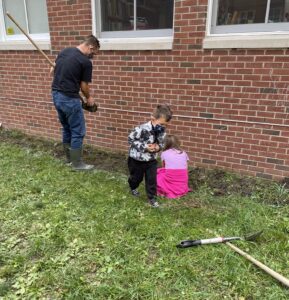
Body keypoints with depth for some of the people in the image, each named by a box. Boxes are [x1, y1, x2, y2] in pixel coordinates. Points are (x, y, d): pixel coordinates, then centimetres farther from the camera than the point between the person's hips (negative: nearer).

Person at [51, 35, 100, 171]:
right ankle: (77, 164, 13)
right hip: (69, 99, -8)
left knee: (66, 128, 21)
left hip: (56, 95, 8)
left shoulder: (64, 51, 9)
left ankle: (69, 157, 34)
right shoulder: (86, 62, -13)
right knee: (78, 132, 4)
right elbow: (84, 86, -6)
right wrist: (89, 98, 13)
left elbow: (54, 71, 18)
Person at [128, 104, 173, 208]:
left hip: (151, 160, 4)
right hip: (136, 159, -3)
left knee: (152, 179, 4)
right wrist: (144, 147, -28)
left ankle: (152, 198, 23)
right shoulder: (142, 129, -31)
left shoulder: (162, 130, -11)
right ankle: (133, 188, 53)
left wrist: (158, 147, -19)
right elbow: (131, 139, -21)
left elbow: (161, 143, 5)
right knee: (136, 177, 19)